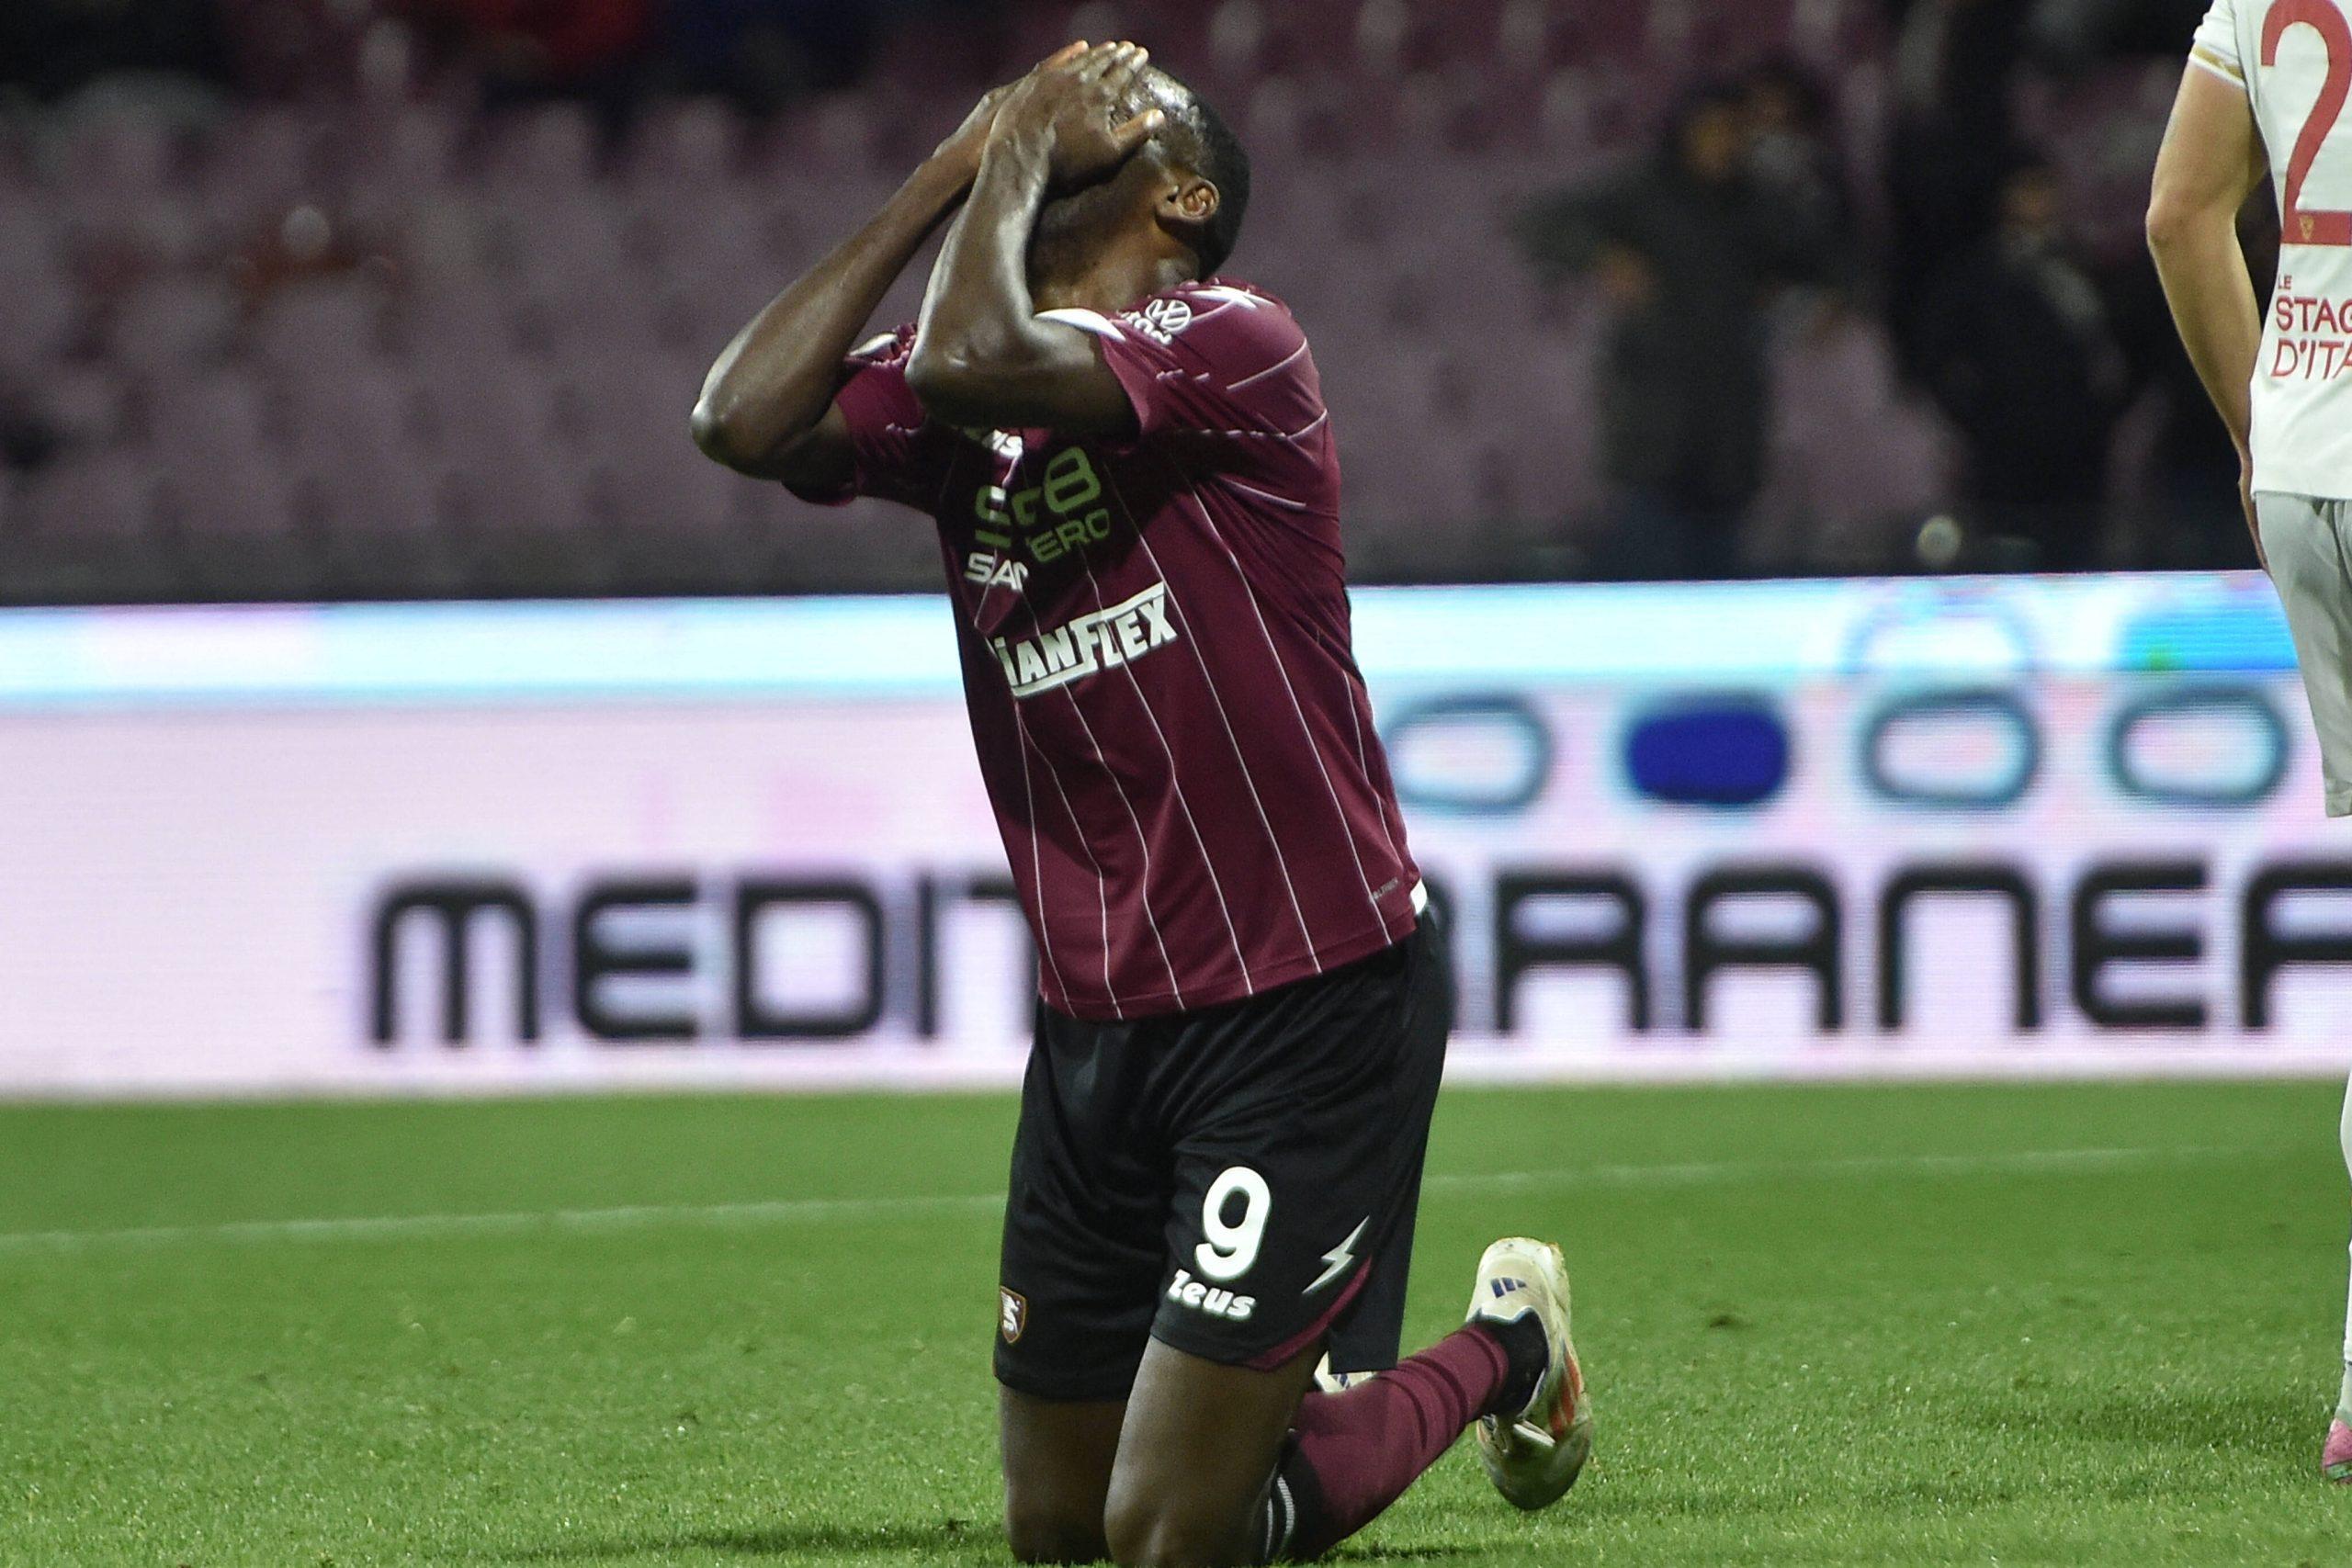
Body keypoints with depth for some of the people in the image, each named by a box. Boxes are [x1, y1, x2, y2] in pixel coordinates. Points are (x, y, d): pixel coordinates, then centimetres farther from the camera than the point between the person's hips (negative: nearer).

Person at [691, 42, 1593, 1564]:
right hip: (1096, 1025, 7)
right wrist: (950, 173, -3)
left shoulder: (1235, 343, -13)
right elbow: (746, 419, -8)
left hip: (1307, 1012, -7)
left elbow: (964, 365, -29)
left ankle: (1502, 1351, 17)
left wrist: (1022, 142, -12)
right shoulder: (969, 406, 9)